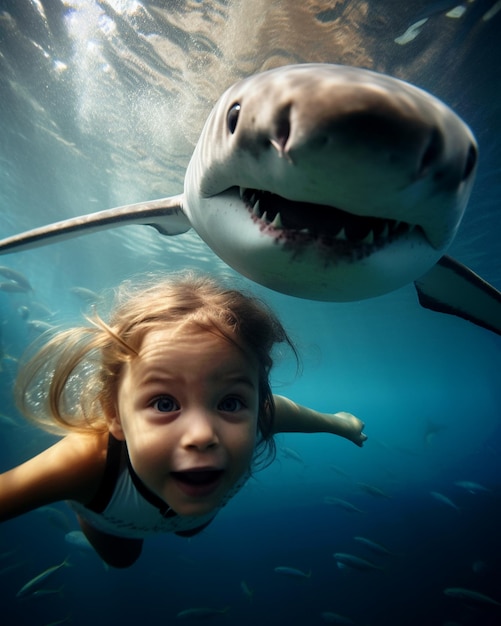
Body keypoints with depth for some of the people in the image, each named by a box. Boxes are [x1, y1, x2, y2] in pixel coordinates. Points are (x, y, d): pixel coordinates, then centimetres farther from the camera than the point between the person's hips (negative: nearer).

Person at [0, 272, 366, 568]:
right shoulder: (90, 461, -52)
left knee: (190, 528, 39)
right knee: (121, 557, 35)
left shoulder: (256, 419, -42)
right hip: (110, 520, -1)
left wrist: (337, 422, 2)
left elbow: (284, 409, -17)